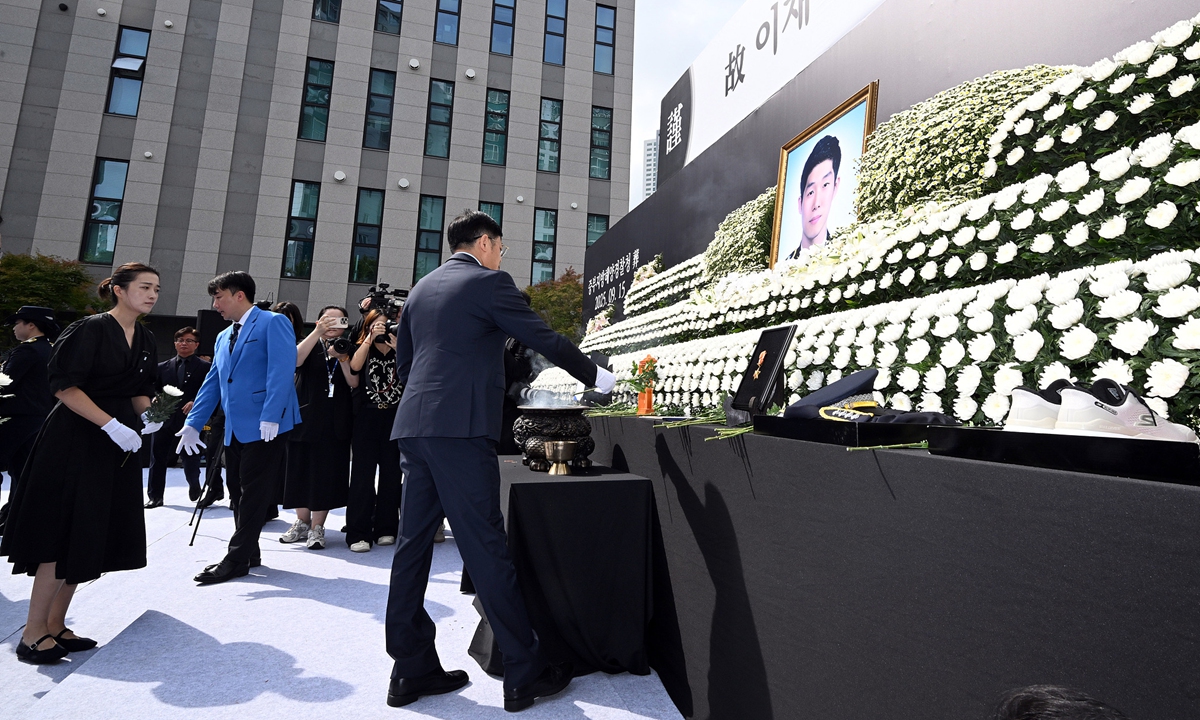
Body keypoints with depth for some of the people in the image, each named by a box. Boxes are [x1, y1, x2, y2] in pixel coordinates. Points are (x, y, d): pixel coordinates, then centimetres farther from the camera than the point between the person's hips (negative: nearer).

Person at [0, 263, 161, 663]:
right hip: (76, 442, -7)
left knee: (90, 538, 10)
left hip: (119, 447, 7)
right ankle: (33, 632, 9)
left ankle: (55, 623, 21)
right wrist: (112, 424, -22)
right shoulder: (90, 330, -12)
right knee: (63, 534, -4)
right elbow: (64, 385, -17)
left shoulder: (145, 341, 10)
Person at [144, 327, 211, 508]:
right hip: (164, 420, 3)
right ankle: (155, 496, 18)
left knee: (191, 462, 5)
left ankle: (195, 489, 33)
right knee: (158, 461, 6)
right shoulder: (163, 367, 13)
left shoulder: (205, 367, 2)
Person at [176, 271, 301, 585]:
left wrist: (270, 417, -23)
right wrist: (193, 423, 12)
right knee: (241, 492, 13)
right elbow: (212, 383, 21)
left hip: (265, 426, -9)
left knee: (254, 494, -2)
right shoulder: (223, 337, 21)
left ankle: (236, 560, 6)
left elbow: (282, 370, -16)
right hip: (235, 428, 9)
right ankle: (249, 551, 24)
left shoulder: (273, 323, -5)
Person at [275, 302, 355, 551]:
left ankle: (317, 528, 5)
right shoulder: (309, 344, 9)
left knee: (326, 473, -2)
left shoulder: (348, 349, 9)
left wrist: (342, 357, -16)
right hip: (305, 417, 1)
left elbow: (354, 383, -3)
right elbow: (295, 360, -15)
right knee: (300, 469, 7)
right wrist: (317, 332, -25)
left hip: (335, 423, -1)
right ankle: (302, 523, 21)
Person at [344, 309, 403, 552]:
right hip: (367, 417, -1)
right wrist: (371, 338, -15)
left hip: (395, 417, 1)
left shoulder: (398, 350, 11)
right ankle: (358, 533, 1)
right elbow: (354, 367, -11)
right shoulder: (362, 349, 10)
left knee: (391, 474, 4)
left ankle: (386, 528, 14)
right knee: (363, 474, -4)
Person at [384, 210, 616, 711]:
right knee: (486, 548, -5)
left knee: (414, 543, 10)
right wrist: (597, 377, 8)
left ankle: (411, 670, 20)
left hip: (413, 426, 8)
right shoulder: (490, 283, -2)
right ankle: (523, 673, 6)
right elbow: (545, 340, -4)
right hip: (461, 428, -8)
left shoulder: (422, 289, 20)